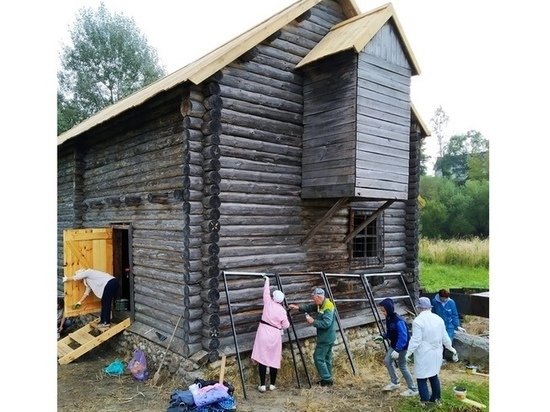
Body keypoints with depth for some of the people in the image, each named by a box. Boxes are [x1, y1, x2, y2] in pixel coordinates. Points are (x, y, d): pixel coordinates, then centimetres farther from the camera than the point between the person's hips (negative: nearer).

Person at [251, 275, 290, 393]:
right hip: (275, 335, 0)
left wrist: (266, 280, 31)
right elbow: (286, 326, 5)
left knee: (262, 357, 0)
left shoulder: (268, 302, -1)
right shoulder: (282, 311, -2)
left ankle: (262, 385, 1)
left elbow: (266, 291, 15)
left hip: (263, 332, 0)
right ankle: (272, 384, 15)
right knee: (274, 359, 10)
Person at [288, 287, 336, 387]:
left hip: (326, 338, -10)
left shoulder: (328, 307, -23)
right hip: (326, 337, 10)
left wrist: (313, 322, -22)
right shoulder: (320, 305, 6)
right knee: (326, 358, 17)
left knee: (318, 358, -3)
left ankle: (327, 379, 4)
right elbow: (309, 307, 5)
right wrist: (298, 307, -10)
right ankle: (328, 379, 26)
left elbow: (326, 323, -30)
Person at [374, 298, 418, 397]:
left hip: (401, 346, -9)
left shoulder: (398, 321, -31)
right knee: (387, 360, 11)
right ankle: (395, 382, 30)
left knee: (402, 366, 3)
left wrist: (397, 350, -33)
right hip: (394, 345, 9)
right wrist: (382, 336, -2)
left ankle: (413, 389, 18)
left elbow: (403, 337, -31)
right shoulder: (388, 318, -3)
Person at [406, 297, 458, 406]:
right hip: (436, 353, 7)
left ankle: (425, 402, 5)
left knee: (422, 379, 3)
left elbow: (416, 340, -18)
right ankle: (436, 399, 32)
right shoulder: (438, 319, 4)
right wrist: (450, 347, 27)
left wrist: (409, 352, -10)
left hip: (423, 355, -7)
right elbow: (444, 337, 12)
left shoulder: (418, 321, -17)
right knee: (434, 375, 22)